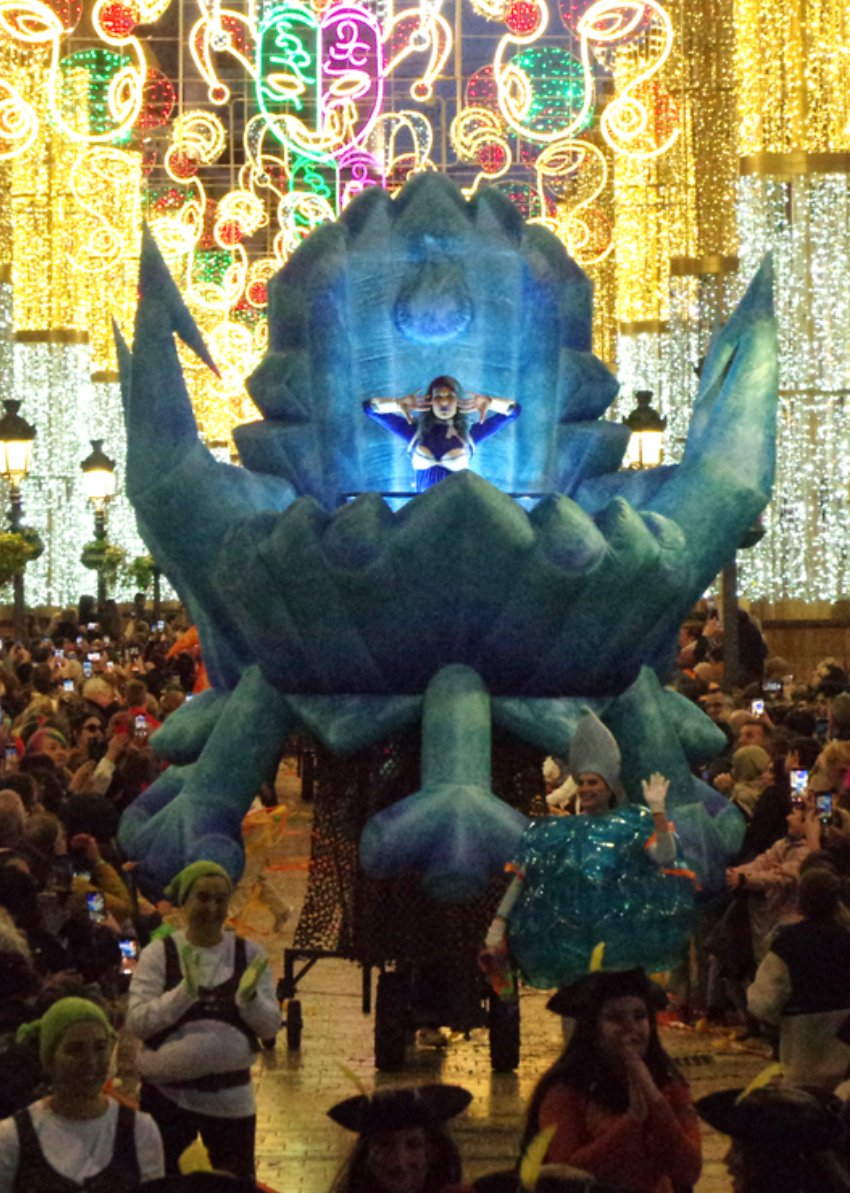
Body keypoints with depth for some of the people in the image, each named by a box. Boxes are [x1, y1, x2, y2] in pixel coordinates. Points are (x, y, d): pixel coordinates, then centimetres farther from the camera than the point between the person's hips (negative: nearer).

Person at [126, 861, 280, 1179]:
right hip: (167, 1092, -2)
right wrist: (185, 991, -25)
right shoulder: (159, 953, -3)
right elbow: (136, 1022, -12)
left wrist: (249, 996, -20)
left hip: (230, 1095, 2)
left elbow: (271, 1026, 0)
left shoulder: (248, 954, 2)